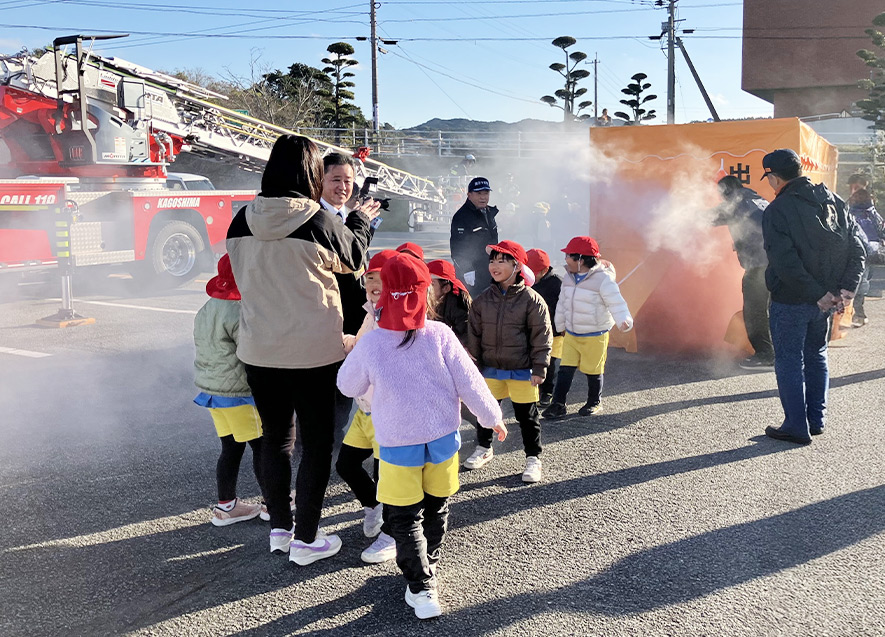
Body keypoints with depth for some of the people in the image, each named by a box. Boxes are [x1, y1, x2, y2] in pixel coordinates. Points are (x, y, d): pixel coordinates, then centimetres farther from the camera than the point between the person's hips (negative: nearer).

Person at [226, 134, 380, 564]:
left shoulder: (242, 221, -2)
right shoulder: (320, 223, -14)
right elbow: (353, 258, 5)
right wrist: (361, 219, 24)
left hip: (257, 351, 5)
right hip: (313, 351, -4)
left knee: (275, 437, 18)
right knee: (316, 443, 10)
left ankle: (280, 529, 31)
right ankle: (305, 540, 18)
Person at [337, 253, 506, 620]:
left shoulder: (369, 344, -14)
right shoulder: (440, 335, -14)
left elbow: (348, 386, 3)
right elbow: (469, 383, -8)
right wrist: (492, 418, 6)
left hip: (398, 444, -2)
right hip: (442, 438, 2)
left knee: (405, 517, 10)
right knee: (436, 508, 21)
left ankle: (421, 587, 6)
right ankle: (429, 568, 36)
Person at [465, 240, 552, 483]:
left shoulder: (532, 300, -10)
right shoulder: (483, 299, 1)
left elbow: (542, 337, -8)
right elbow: (474, 334, 6)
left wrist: (539, 369, -10)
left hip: (522, 371, -4)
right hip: (490, 369, 4)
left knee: (527, 415, 7)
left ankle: (533, 458, 23)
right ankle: (484, 448, 39)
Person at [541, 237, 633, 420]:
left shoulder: (603, 279, -17)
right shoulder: (569, 278, 5)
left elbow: (616, 303, -22)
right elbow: (562, 303, 17)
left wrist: (624, 320, -39)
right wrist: (560, 325, 24)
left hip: (595, 336, -5)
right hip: (571, 335, 5)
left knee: (593, 371, 9)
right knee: (565, 369, 1)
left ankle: (594, 403, 28)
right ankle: (558, 404, 4)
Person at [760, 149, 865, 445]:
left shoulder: (776, 210, -14)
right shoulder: (834, 202, 6)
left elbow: (785, 262, -23)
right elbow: (857, 248, 3)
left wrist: (818, 294, -17)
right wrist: (847, 288, -3)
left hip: (791, 301, -7)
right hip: (824, 301, 7)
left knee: (789, 363, 5)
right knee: (816, 357, 20)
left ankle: (797, 427, 10)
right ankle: (817, 420, 27)